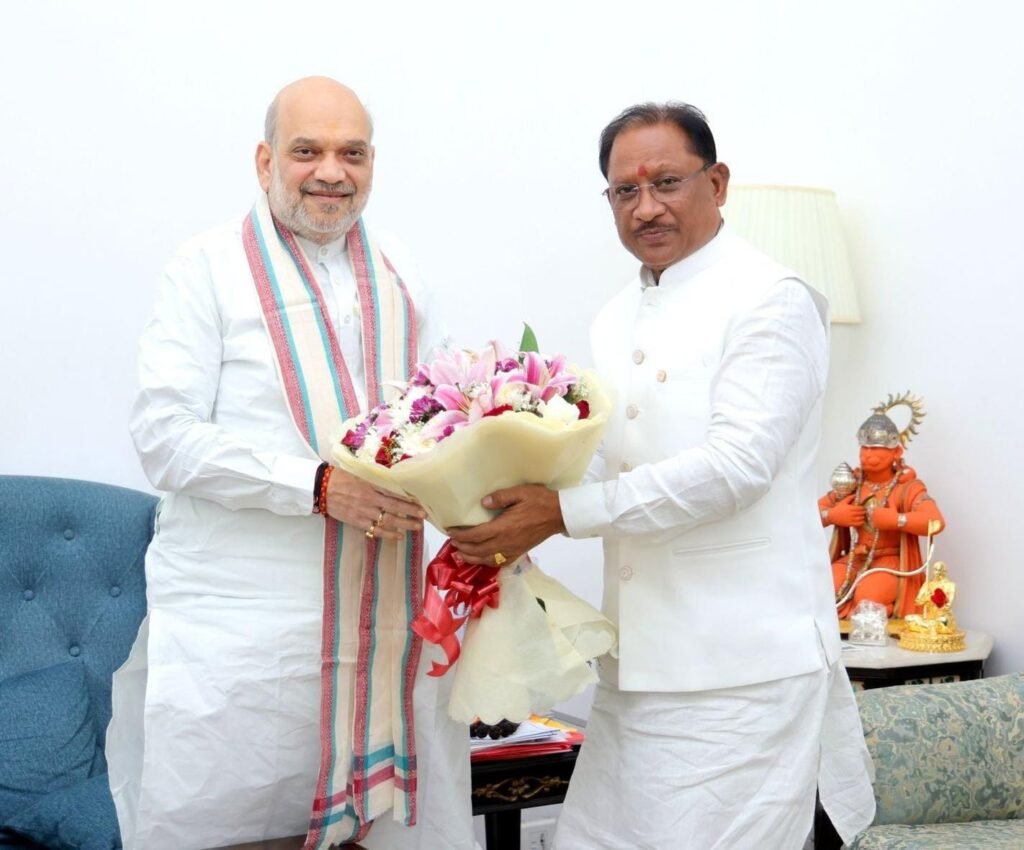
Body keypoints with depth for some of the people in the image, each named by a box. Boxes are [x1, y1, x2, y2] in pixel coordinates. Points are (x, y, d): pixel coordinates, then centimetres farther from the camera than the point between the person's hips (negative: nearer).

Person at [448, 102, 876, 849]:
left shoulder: (771, 302, -8)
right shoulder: (615, 323, 16)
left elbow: (734, 467, -18)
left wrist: (563, 513, -21)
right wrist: (514, 515, -4)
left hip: (741, 669, -7)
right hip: (640, 666, 7)